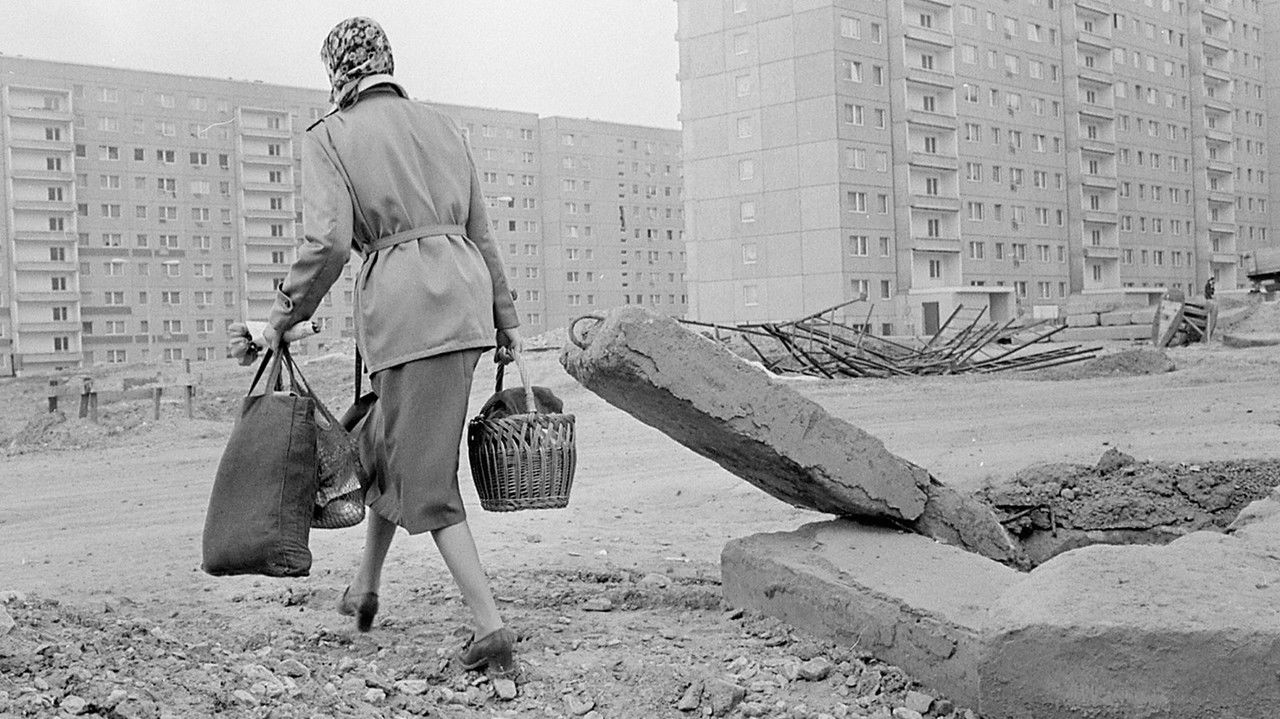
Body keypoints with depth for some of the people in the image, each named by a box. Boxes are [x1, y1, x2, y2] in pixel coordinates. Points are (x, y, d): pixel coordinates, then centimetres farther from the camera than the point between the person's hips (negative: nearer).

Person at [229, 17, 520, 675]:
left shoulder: (328, 137, 1)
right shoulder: (440, 126, 18)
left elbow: (328, 241, -13)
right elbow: (480, 232, 18)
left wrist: (285, 313, 0)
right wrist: (504, 320, 23)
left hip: (401, 300, -6)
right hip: (465, 291, 6)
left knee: (425, 477, 1)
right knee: (385, 438, 24)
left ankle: (490, 626, -7)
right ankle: (364, 590, 38)